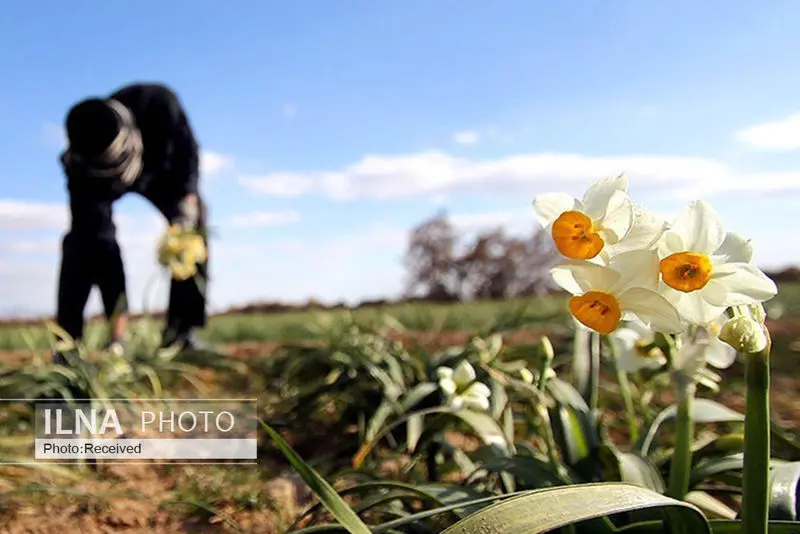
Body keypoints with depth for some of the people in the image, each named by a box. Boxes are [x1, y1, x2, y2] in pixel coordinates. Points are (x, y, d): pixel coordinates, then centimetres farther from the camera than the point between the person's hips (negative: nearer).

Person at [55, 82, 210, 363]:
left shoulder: (158, 104, -42)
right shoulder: (81, 170, -41)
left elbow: (187, 150, -21)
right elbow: (103, 247, -40)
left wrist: (188, 203, -39)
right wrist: (118, 330, -41)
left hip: (157, 165, 2)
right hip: (98, 177, -1)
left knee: (193, 224, -18)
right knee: (86, 240, -25)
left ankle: (179, 332, -12)